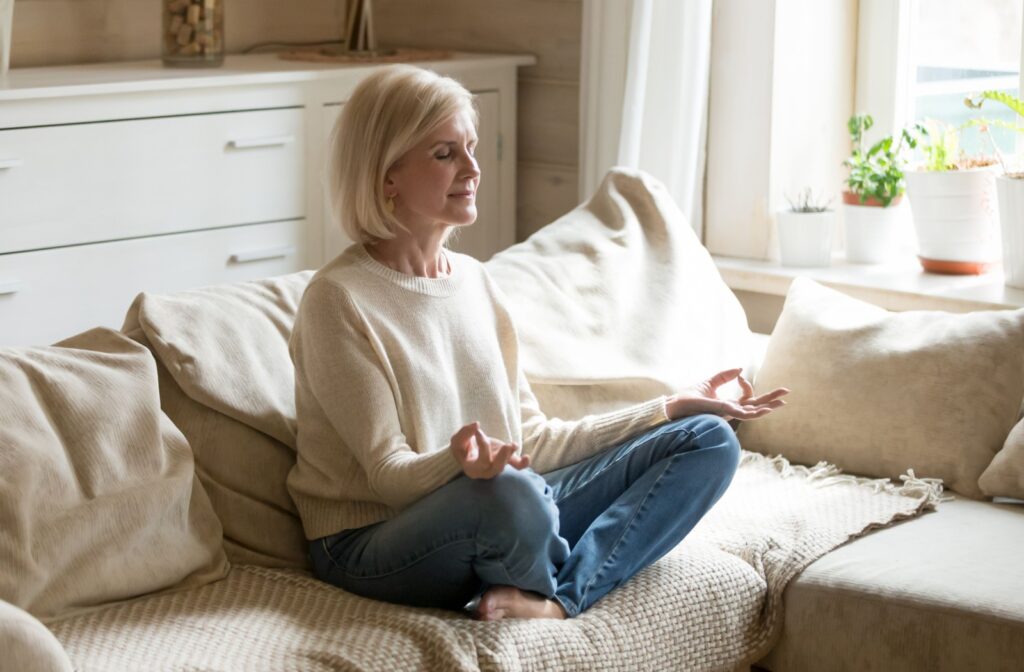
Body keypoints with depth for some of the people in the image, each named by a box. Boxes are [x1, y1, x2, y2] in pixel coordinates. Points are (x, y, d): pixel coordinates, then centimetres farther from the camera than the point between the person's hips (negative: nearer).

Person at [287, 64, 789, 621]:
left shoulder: (474, 281, 11)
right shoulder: (338, 300, -11)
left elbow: (532, 439, 12)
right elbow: (389, 475, -14)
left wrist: (670, 409, 9)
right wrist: (459, 461, -36)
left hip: (495, 514, 8)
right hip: (375, 544, -7)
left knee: (709, 441, -3)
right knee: (510, 494, -41)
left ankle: (558, 599, -21)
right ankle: (551, 586, -5)